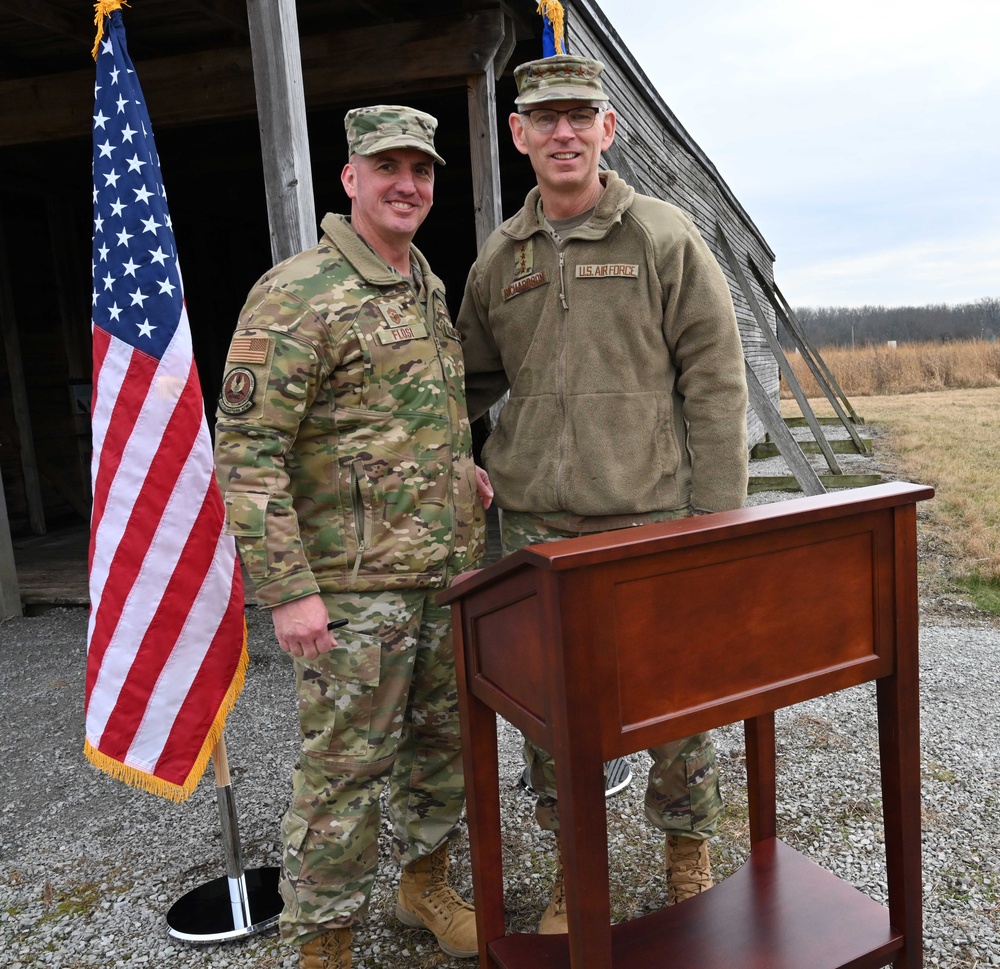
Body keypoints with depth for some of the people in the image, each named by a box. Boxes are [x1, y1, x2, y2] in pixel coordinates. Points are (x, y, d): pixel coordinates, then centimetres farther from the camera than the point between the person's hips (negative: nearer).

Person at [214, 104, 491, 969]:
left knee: (445, 737, 19)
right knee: (347, 765, 4)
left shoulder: (430, 286, 13)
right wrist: (287, 589, -20)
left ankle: (426, 882, 41)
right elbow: (247, 451, -17)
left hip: (449, 569, 8)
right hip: (354, 583, -8)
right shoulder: (297, 296, -13)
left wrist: (459, 466, 8)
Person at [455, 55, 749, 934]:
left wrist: (716, 520, -7)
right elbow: (476, 379, 21)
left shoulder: (665, 237, 0)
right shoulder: (498, 258, 10)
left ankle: (689, 854, 34)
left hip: (652, 517, -2)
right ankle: (575, 869, 32)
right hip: (536, 524, 3)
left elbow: (715, 381, -3)